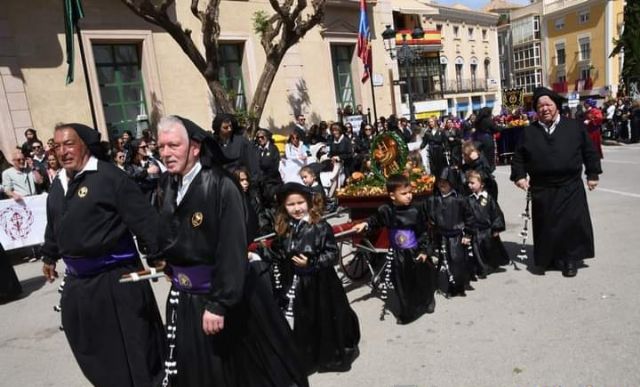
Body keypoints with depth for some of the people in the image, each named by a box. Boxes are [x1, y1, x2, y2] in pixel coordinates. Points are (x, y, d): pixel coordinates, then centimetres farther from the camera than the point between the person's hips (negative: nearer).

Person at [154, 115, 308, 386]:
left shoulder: (221, 186, -21)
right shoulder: (167, 186, 0)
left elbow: (232, 251, -22)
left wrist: (219, 302, -22)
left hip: (226, 295, -6)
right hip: (184, 297, 6)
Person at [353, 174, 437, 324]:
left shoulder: (416, 211, -16)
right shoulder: (386, 210, -12)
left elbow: (424, 232, -7)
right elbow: (376, 220, 11)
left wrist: (425, 250, -8)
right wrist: (366, 224, -6)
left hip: (416, 253, -1)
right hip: (398, 256, 1)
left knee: (423, 280, 16)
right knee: (402, 285, 11)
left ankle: (427, 302, 45)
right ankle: (406, 312, 29)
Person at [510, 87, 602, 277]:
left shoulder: (575, 126, 4)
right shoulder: (529, 132, 6)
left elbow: (589, 151, 7)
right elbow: (519, 157, 8)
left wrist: (592, 174, 5)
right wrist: (519, 176, -4)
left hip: (570, 188, 0)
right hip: (541, 190, 1)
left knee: (572, 223, 0)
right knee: (547, 226, 6)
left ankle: (570, 259, 16)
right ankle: (548, 258, 21)